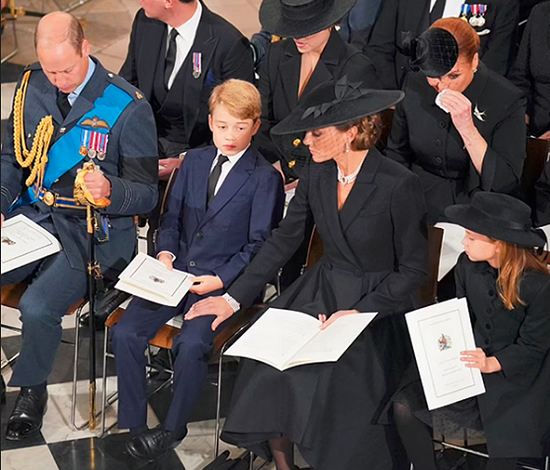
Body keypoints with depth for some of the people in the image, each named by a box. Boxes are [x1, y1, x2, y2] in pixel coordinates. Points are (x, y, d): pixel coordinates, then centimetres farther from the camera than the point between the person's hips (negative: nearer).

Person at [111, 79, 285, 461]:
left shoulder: (265, 178, -4)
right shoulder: (194, 161, 13)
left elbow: (260, 244, -5)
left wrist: (221, 280, -15)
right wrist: (166, 252, -2)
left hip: (225, 281, -5)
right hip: (178, 272, 5)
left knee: (191, 345, -29)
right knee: (125, 332, -15)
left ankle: (174, 428, -5)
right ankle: (134, 426, -2)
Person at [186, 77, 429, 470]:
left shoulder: (399, 186, -16)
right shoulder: (316, 175, 1)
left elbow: (414, 269, -10)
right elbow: (284, 241, 8)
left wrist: (359, 312, -19)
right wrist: (234, 297, 2)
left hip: (376, 305, -5)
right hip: (321, 291, 5)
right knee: (268, 372, -15)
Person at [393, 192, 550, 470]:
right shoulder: (468, 265, -6)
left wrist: (492, 364, -27)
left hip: (516, 373, -5)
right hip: (472, 363, 5)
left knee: (505, 443, -25)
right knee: (405, 404, -12)